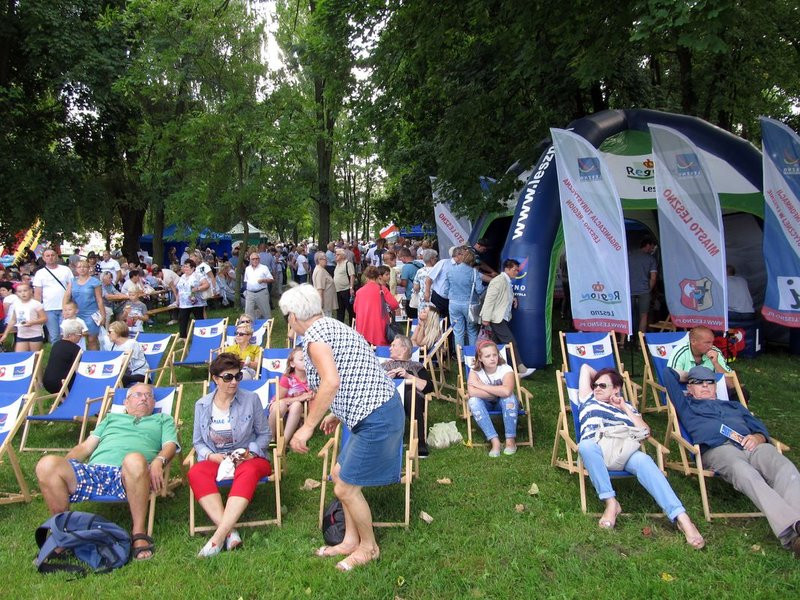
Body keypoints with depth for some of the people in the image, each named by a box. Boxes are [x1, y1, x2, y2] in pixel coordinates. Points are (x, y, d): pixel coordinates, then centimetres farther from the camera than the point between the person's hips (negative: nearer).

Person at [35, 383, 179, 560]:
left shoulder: (163, 419, 30)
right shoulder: (111, 418, 38)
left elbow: (170, 445, 11)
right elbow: (85, 447, 29)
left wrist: (158, 461, -13)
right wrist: (62, 465, 9)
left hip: (126, 473, -3)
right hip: (92, 471, 3)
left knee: (135, 459, -41)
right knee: (47, 464, -24)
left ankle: (139, 533, -27)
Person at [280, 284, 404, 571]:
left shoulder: (314, 334, -12)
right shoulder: (333, 326, 16)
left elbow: (331, 382, -28)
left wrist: (308, 426, -20)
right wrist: (337, 414, 27)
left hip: (376, 419, -10)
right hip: (382, 410, 10)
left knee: (345, 488, 5)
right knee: (340, 474, 20)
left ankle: (369, 547, 26)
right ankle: (351, 541, 33)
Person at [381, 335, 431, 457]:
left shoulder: (416, 367, 25)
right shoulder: (384, 366, 33)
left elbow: (429, 387, 8)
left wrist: (408, 376, 0)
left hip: (412, 399, -1)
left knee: (411, 395, -37)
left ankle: (419, 443, -34)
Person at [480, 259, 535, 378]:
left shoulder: (507, 282, 12)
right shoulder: (498, 281, -17)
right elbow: (489, 299, -19)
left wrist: (512, 299, 7)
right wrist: (486, 318, -20)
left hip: (503, 318, 10)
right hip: (496, 318, -10)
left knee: (499, 344, 14)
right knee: (511, 342, -10)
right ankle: (521, 369, -8)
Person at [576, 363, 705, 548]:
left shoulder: (628, 408, 31)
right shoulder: (589, 400, 30)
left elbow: (645, 431, 14)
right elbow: (585, 367, 32)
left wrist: (625, 408, 14)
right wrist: (599, 376, 43)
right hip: (596, 447, -1)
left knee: (643, 460, -35)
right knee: (586, 445, -40)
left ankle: (681, 518, -45)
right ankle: (611, 502, -36)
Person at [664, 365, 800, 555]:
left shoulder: (734, 406, 41)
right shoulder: (687, 405, 32)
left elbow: (761, 429, 26)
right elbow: (669, 374, 32)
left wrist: (757, 437, 3)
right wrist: (686, 375, 49)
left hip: (750, 445, 4)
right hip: (716, 448, -4)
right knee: (745, 473, -38)